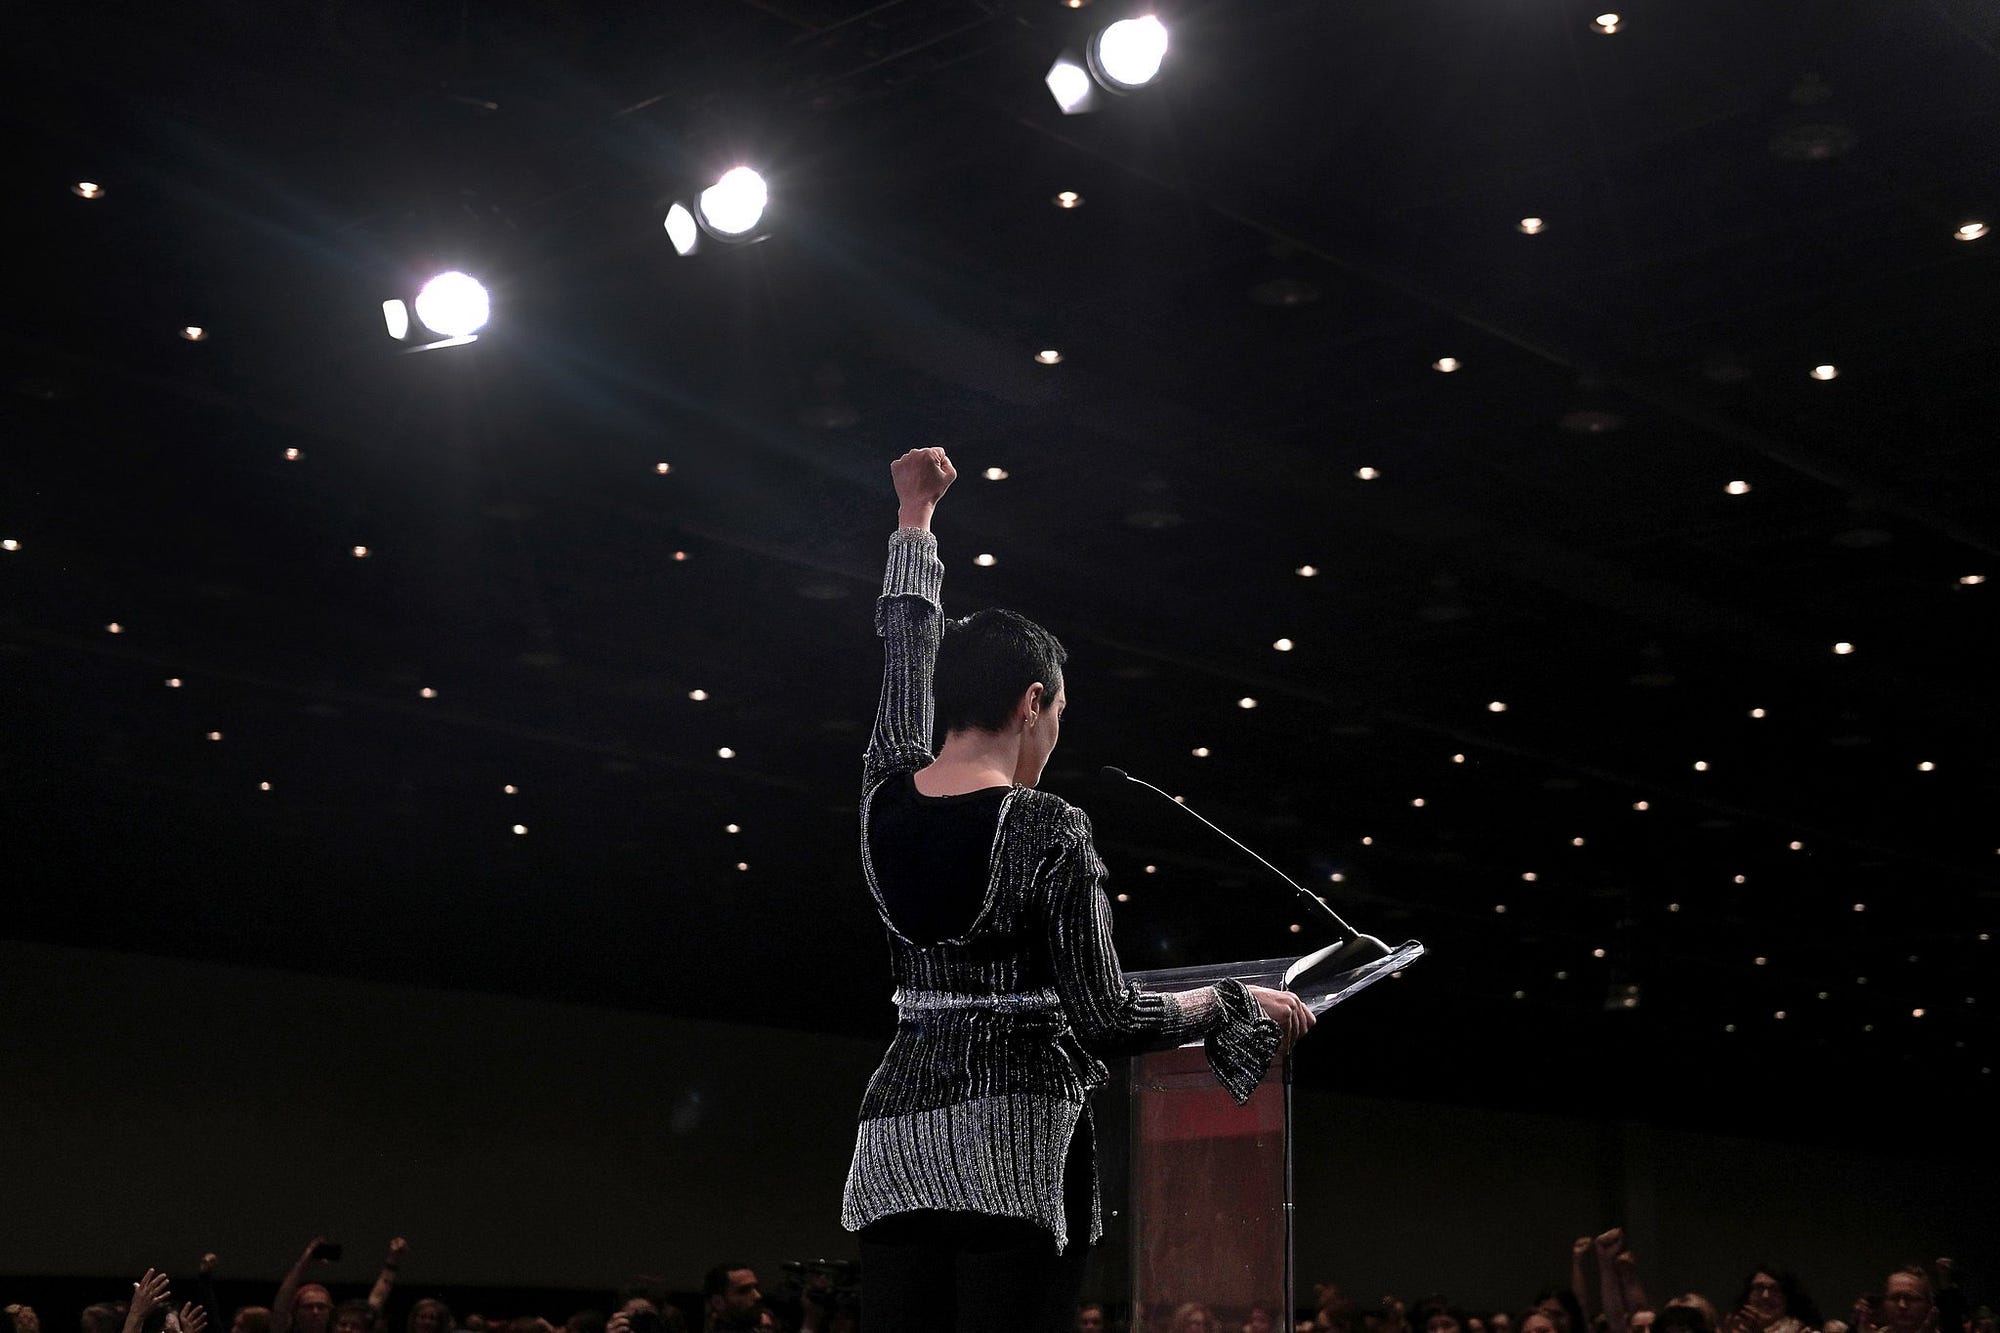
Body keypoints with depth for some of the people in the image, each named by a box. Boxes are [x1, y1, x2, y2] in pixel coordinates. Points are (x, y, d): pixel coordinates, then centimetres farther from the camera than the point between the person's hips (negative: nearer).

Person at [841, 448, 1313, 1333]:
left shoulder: (885, 798, 6)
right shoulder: (1048, 829, -10)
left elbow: (907, 648, 23)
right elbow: (1106, 1019, -11)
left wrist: (914, 516, 36)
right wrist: (1241, 1003, 3)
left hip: (894, 1137, 6)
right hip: (1013, 1144, -6)